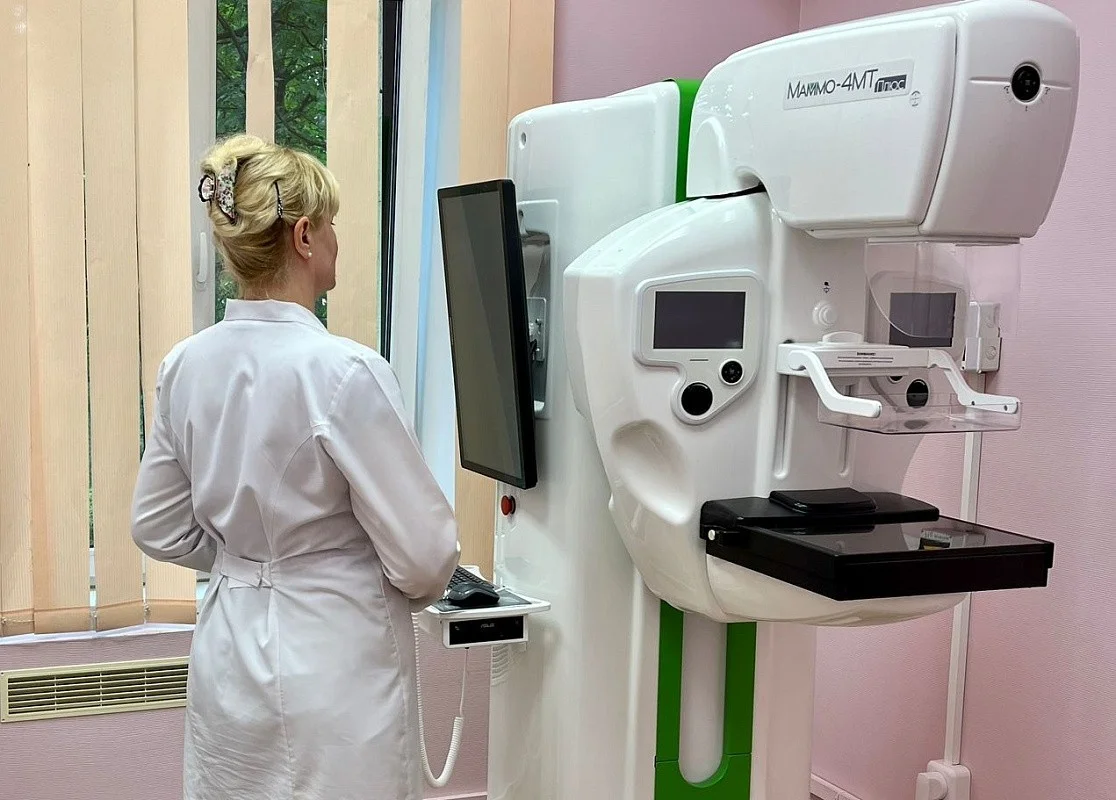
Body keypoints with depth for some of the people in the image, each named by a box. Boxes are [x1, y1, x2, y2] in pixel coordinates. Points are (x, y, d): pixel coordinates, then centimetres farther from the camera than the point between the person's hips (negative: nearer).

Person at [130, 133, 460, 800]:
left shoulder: (186, 365, -2)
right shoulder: (344, 372, -22)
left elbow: (160, 528, 9)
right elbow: (424, 557, -17)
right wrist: (383, 584, 4)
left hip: (227, 653, 6)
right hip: (334, 665, -6)